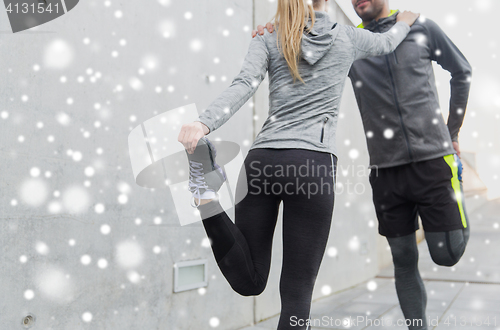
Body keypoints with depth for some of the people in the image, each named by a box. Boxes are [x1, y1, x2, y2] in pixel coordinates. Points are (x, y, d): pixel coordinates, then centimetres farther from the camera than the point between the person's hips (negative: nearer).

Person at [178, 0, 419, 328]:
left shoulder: (268, 41, 14)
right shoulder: (347, 37, 15)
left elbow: (243, 85, -6)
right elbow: (387, 43, 36)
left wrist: (204, 124, -20)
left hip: (262, 160, 2)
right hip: (314, 162, -2)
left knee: (249, 281, 9)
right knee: (297, 292, 2)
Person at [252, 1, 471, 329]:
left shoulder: (422, 28, 3)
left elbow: (462, 72, 12)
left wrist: (453, 132, 12)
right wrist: (276, 34, -14)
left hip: (433, 160, -1)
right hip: (386, 170, 2)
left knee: (447, 254, -1)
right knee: (404, 259, 7)